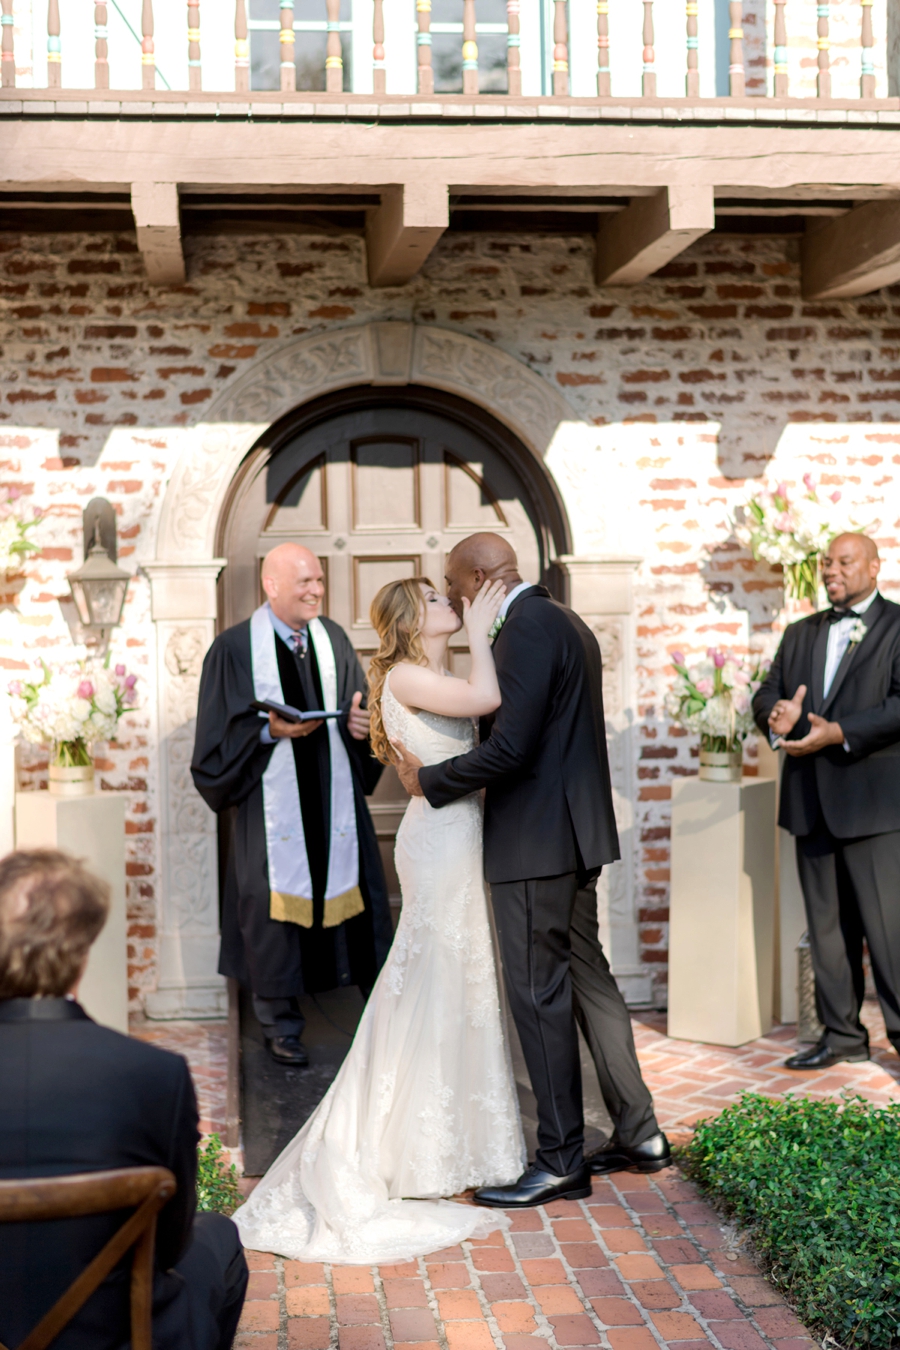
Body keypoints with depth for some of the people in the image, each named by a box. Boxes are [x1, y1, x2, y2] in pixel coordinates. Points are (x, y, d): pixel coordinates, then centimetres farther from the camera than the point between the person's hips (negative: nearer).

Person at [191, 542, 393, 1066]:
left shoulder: (334, 639, 8)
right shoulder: (235, 648, -5)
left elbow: (358, 708, 15)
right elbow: (222, 732, -5)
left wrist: (362, 724, -6)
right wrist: (268, 732, -19)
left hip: (335, 797, 4)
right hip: (274, 802, -3)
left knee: (352, 894, 6)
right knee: (276, 905, 2)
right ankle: (282, 1027, 17)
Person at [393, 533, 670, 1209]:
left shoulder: (527, 628, -17)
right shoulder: (566, 623, 15)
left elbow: (509, 748, -23)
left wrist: (429, 780, -11)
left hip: (536, 841, -10)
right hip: (574, 832, 10)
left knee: (540, 996, -1)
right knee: (586, 977, 17)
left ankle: (561, 1161, 8)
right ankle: (638, 1134, 25)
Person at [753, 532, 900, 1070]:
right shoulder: (801, 634, 18)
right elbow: (767, 694, 15)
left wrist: (837, 733, -20)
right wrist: (778, 715, -9)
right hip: (812, 803, 6)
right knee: (828, 927, 11)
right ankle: (843, 1035, 19)